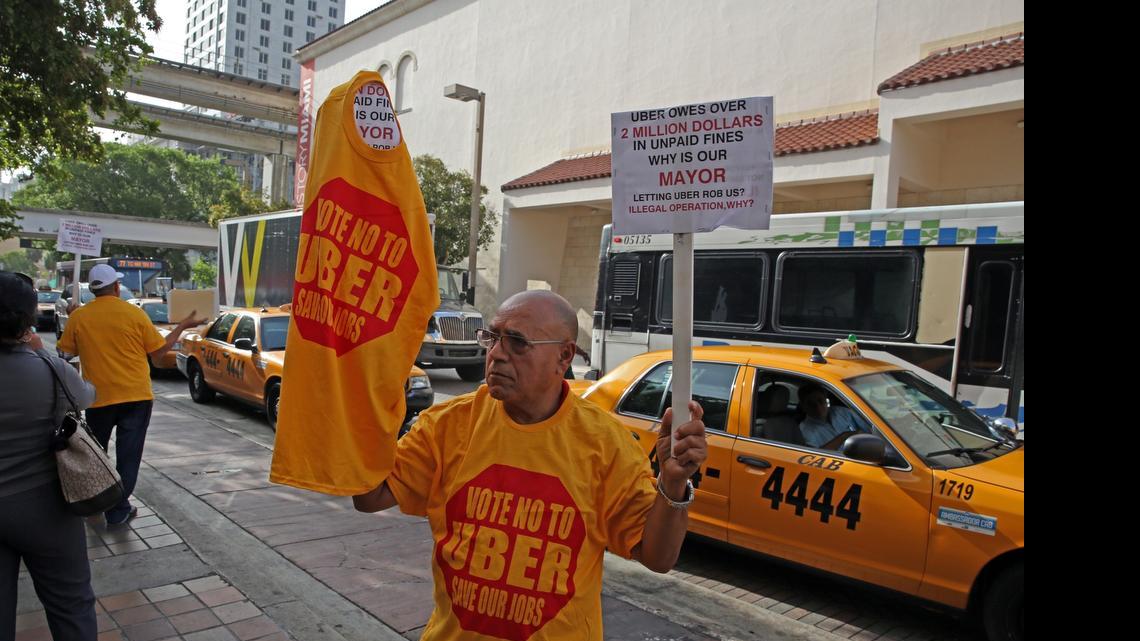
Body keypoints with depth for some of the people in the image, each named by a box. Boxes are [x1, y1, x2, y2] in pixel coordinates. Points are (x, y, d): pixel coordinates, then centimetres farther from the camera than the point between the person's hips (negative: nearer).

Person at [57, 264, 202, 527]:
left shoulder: (78, 317, -3)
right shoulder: (134, 313, -7)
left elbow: (64, 353, 10)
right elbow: (158, 351, -1)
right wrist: (182, 327, 10)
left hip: (98, 397, 2)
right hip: (136, 396, -2)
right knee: (128, 454, 5)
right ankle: (118, 510, 7)